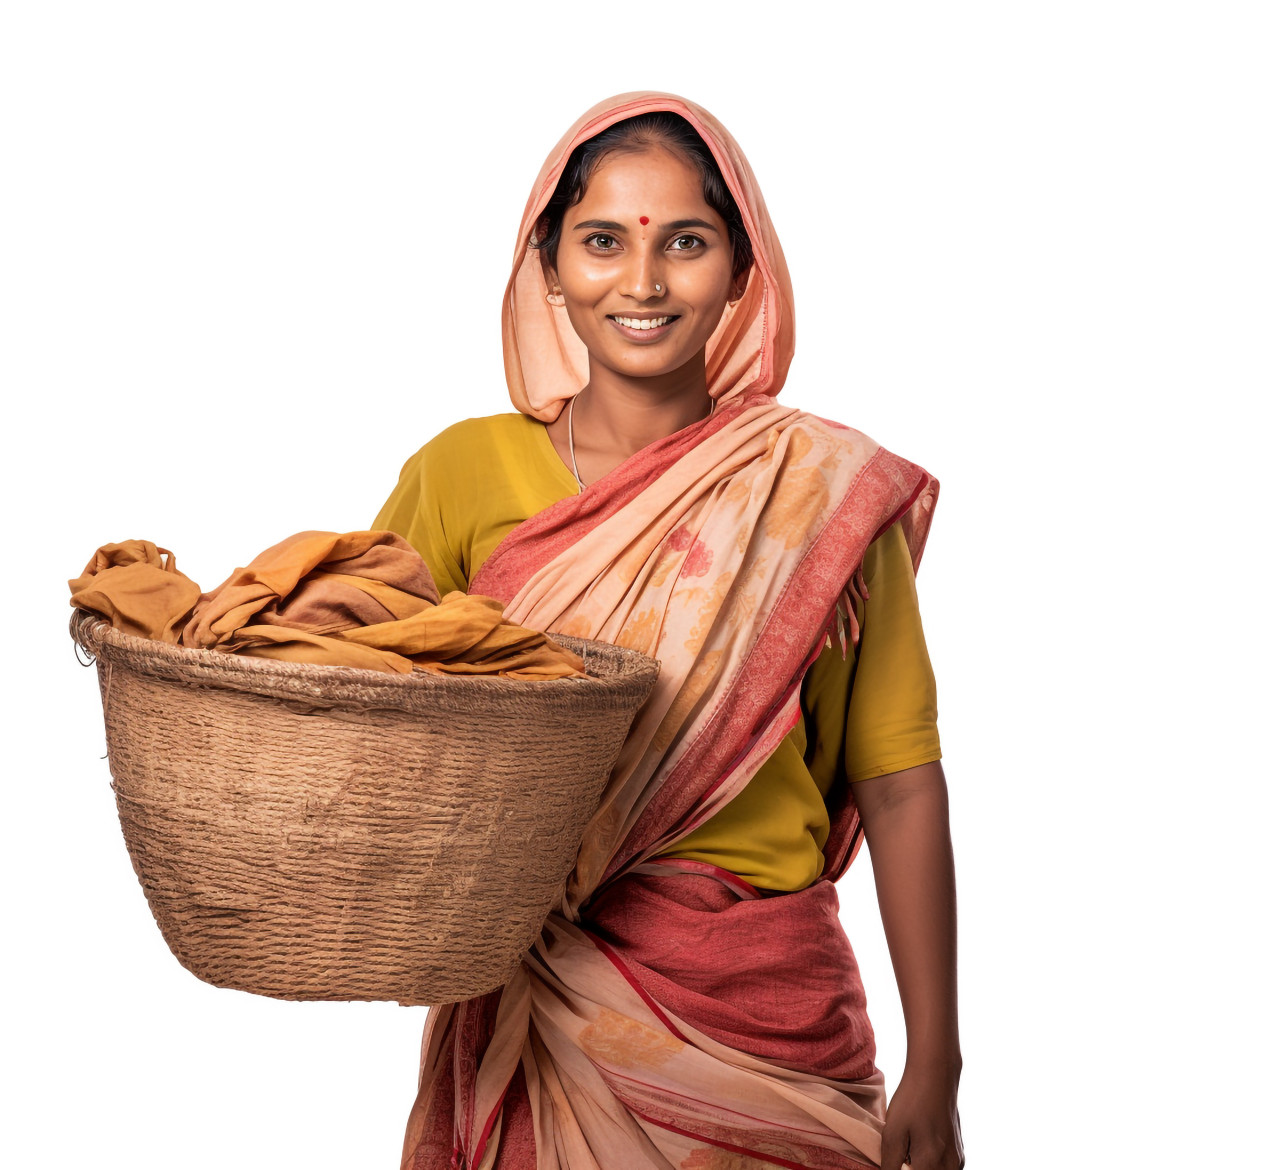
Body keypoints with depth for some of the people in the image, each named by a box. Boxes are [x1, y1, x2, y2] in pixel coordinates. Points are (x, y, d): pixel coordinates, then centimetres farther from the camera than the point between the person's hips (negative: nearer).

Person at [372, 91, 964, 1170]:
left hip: (766, 1019, 0)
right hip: (530, 1020, 1)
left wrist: (933, 1074, -3)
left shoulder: (828, 494, -3)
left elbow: (901, 787, -2)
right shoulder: (464, 474, -1)